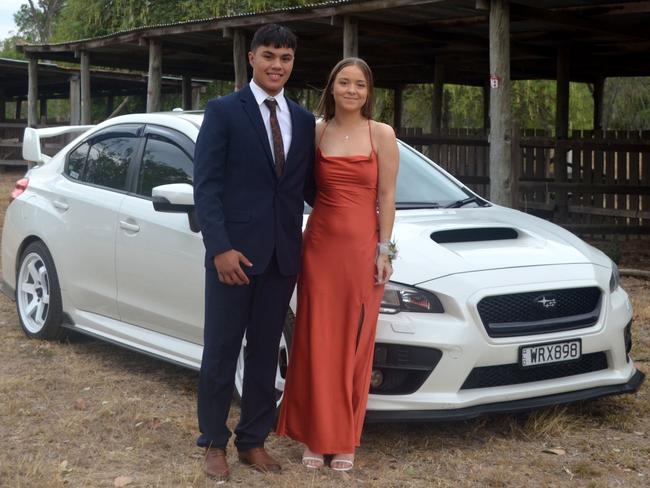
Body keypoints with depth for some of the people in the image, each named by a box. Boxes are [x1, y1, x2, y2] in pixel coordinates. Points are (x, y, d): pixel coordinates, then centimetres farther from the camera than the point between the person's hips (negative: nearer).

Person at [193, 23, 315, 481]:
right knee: (221, 350, 5)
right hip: (234, 251, -4)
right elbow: (206, 185, -9)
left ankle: (254, 439, 23)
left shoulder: (304, 120, 11)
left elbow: (306, 185, 15)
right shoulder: (223, 111, -3)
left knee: (265, 352, 11)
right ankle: (214, 441, 19)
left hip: (282, 253, 4)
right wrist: (220, 247, -17)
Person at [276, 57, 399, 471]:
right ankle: (316, 436, 15)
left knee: (353, 344, 5)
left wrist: (383, 251, -6)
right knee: (316, 341, 5)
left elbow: (386, 198, -2)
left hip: (362, 247, -2)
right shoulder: (316, 133, 5)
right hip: (320, 243, 2)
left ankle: (345, 440, 16)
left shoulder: (381, 135, -1)